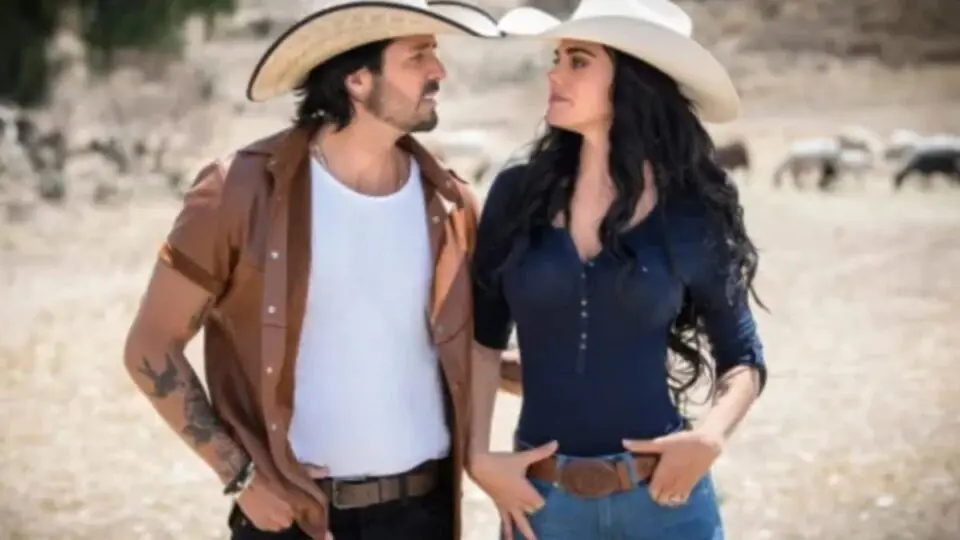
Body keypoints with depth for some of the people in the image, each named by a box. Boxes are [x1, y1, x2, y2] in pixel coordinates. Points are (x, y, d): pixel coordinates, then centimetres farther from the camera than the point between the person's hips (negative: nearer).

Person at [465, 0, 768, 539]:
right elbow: (482, 339, 8)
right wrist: (479, 457, -4)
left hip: (664, 495, -1)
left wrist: (711, 437, -12)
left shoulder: (693, 217, -3)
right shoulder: (518, 194, 0)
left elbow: (743, 358, 6)